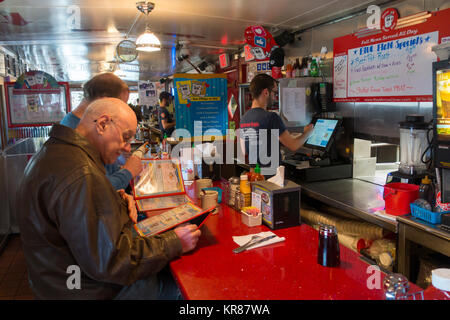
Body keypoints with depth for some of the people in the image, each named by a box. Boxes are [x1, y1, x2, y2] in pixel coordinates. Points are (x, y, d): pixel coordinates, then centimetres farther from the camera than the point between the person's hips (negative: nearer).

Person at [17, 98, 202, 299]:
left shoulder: (55, 152, 4)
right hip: (90, 290, -10)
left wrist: (115, 201, 1)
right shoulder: (80, 174, -31)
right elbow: (107, 262, -30)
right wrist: (173, 243, -21)